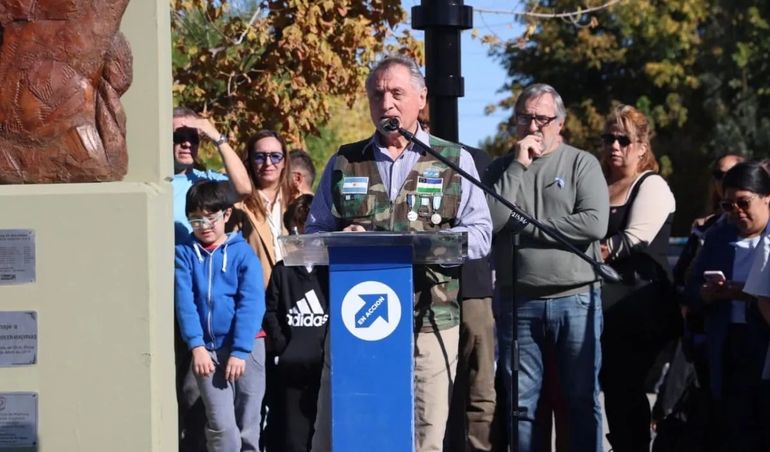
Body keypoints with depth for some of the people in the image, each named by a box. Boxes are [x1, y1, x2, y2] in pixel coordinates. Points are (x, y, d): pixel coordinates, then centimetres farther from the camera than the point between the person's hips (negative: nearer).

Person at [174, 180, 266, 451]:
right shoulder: (184, 254, 3)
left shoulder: (242, 253, -2)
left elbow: (251, 304, -8)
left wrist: (240, 351, -15)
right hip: (207, 350, 0)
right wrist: (196, 346, -13)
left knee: (248, 424, 6)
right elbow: (184, 303, -3)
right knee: (221, 424, -6)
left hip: (245, 347, 0)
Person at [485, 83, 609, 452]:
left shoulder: (582, 164, 3)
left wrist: (527, 225, -8)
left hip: (575, 299, -2)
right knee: (521, 402, 4)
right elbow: (490, 222, -6)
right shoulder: (502, 169, 11)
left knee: (582, 398, 4)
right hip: (517, 301, 2)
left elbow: (594, 224, -12)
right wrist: (518, 167, -7)